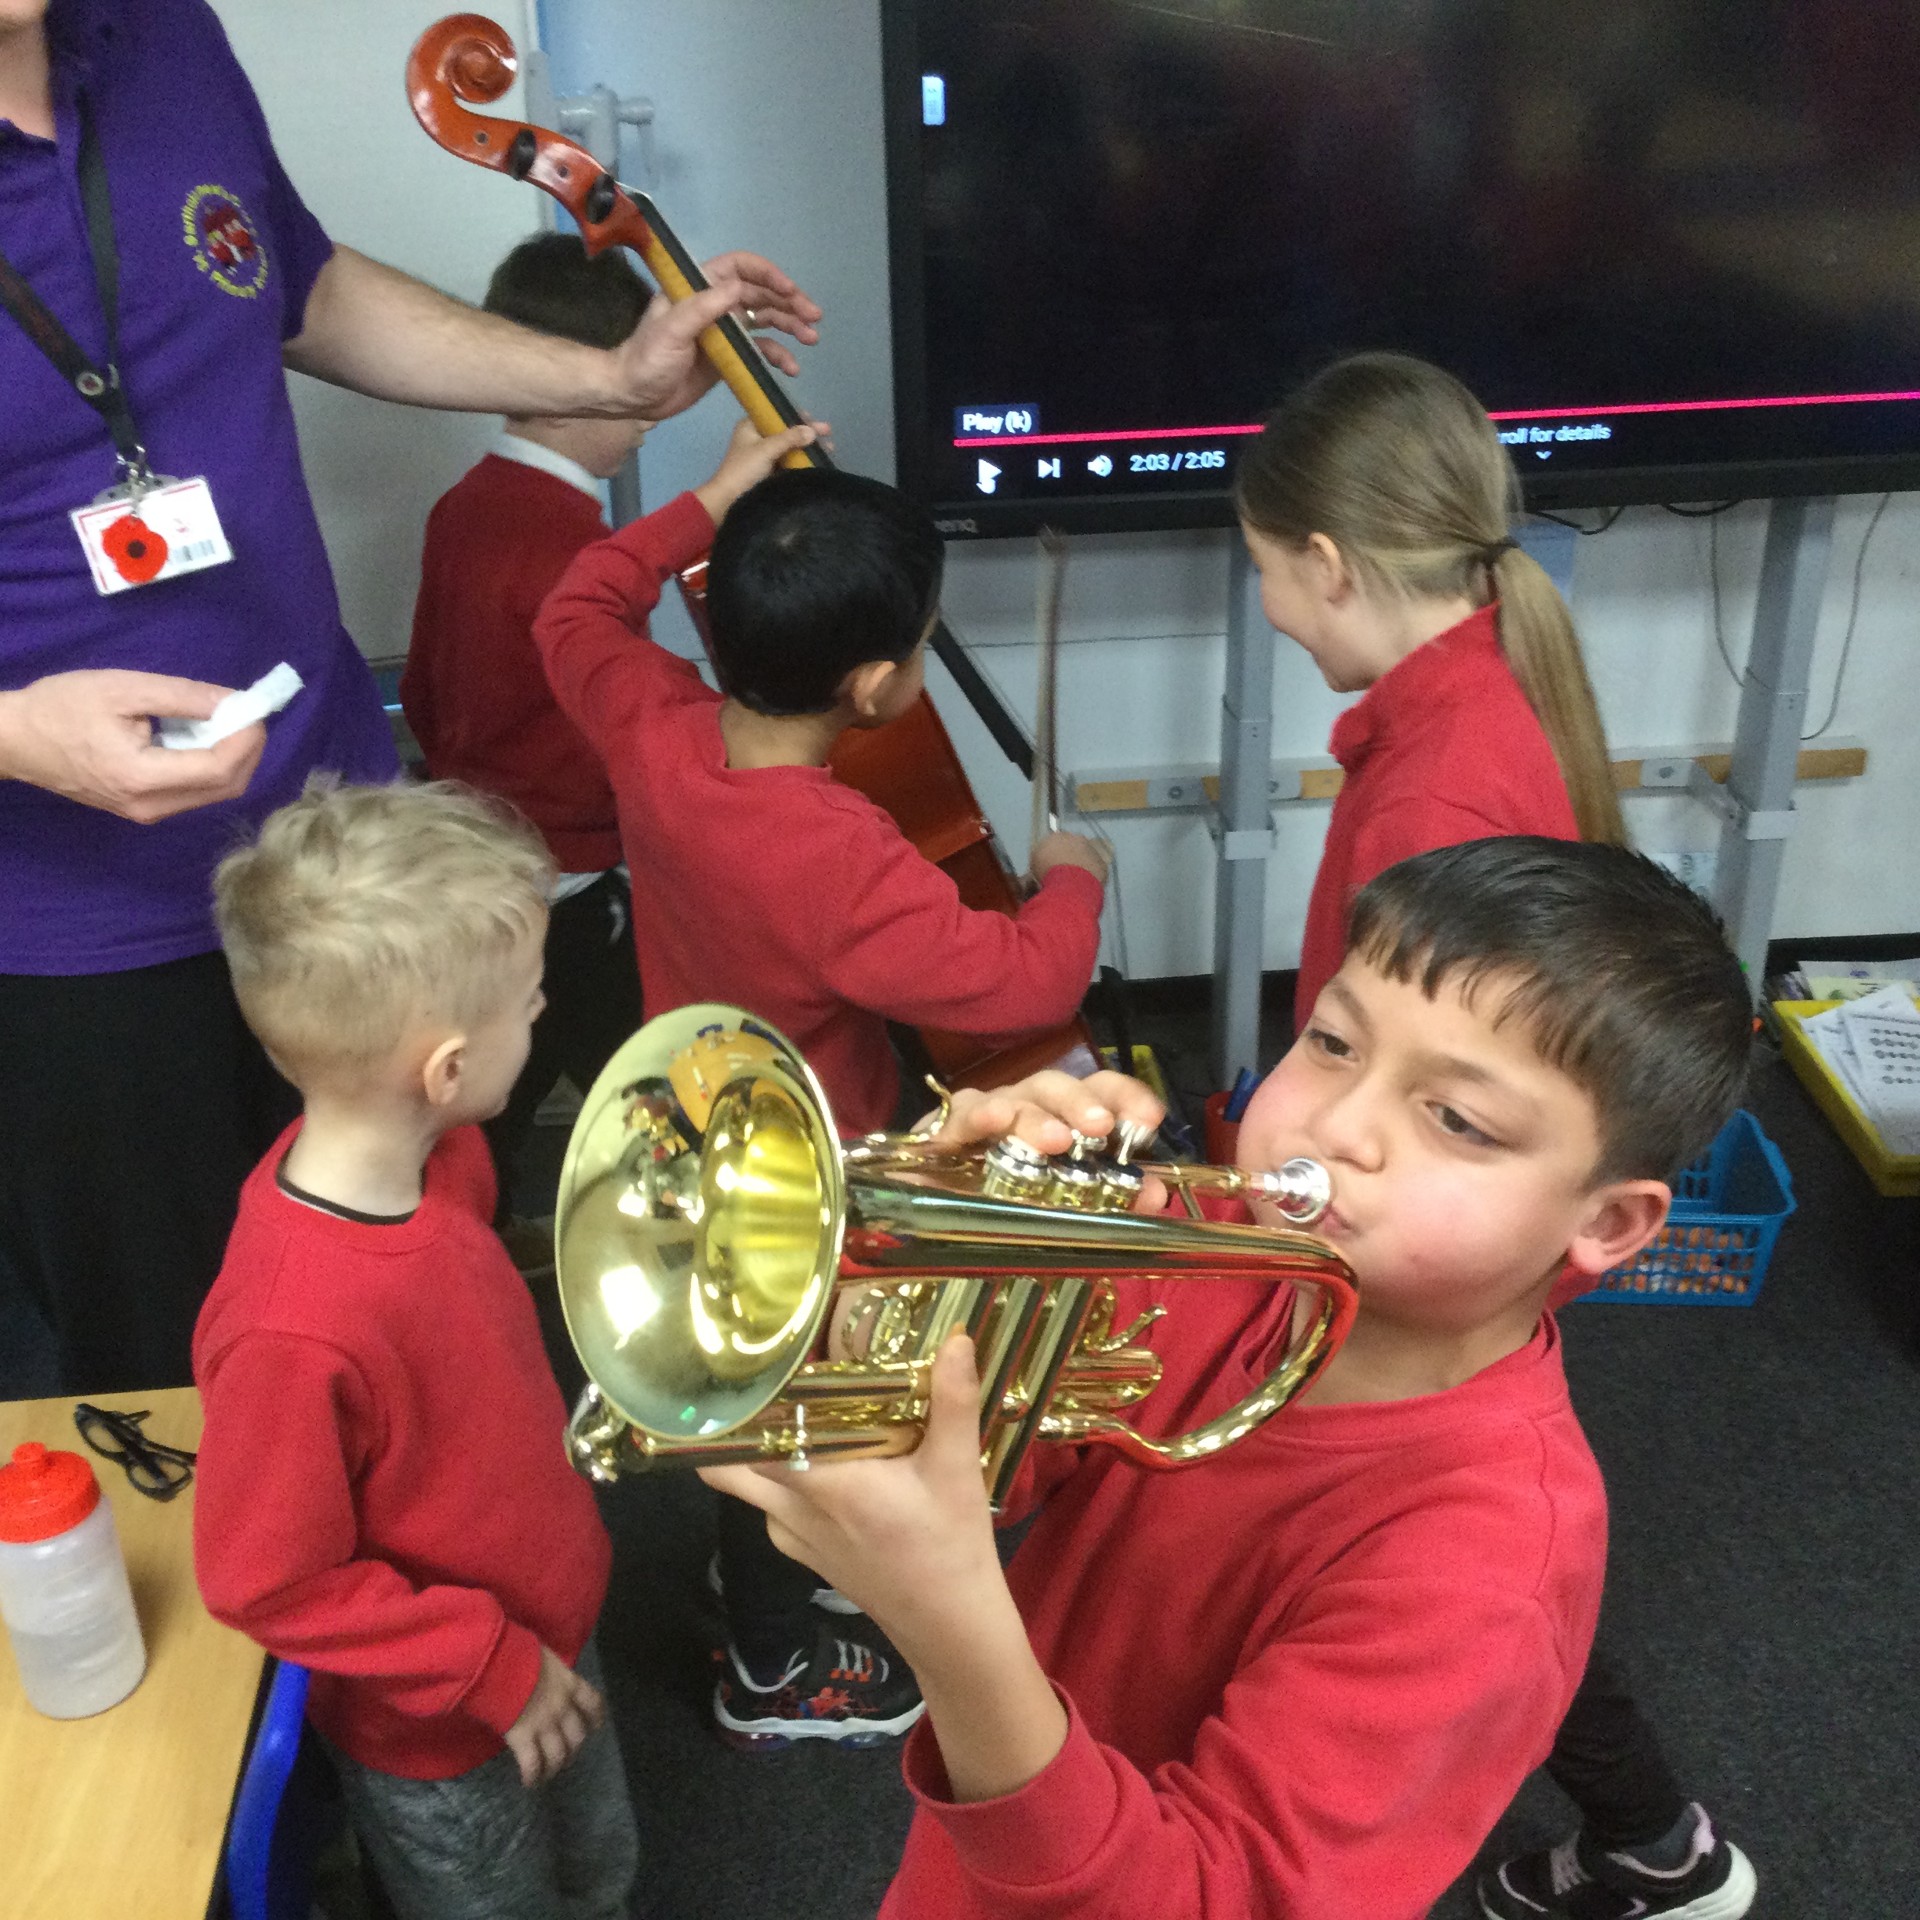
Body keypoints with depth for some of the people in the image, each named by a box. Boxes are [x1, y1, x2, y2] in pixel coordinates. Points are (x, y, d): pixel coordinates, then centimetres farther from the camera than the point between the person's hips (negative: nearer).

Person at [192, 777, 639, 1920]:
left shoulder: (439, 1153, -15)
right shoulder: (293, 1332, -39)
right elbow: (267, 1583, -25)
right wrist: (493, 1667, -18)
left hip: (549, 1630, 7)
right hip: (440, 1739, -6)